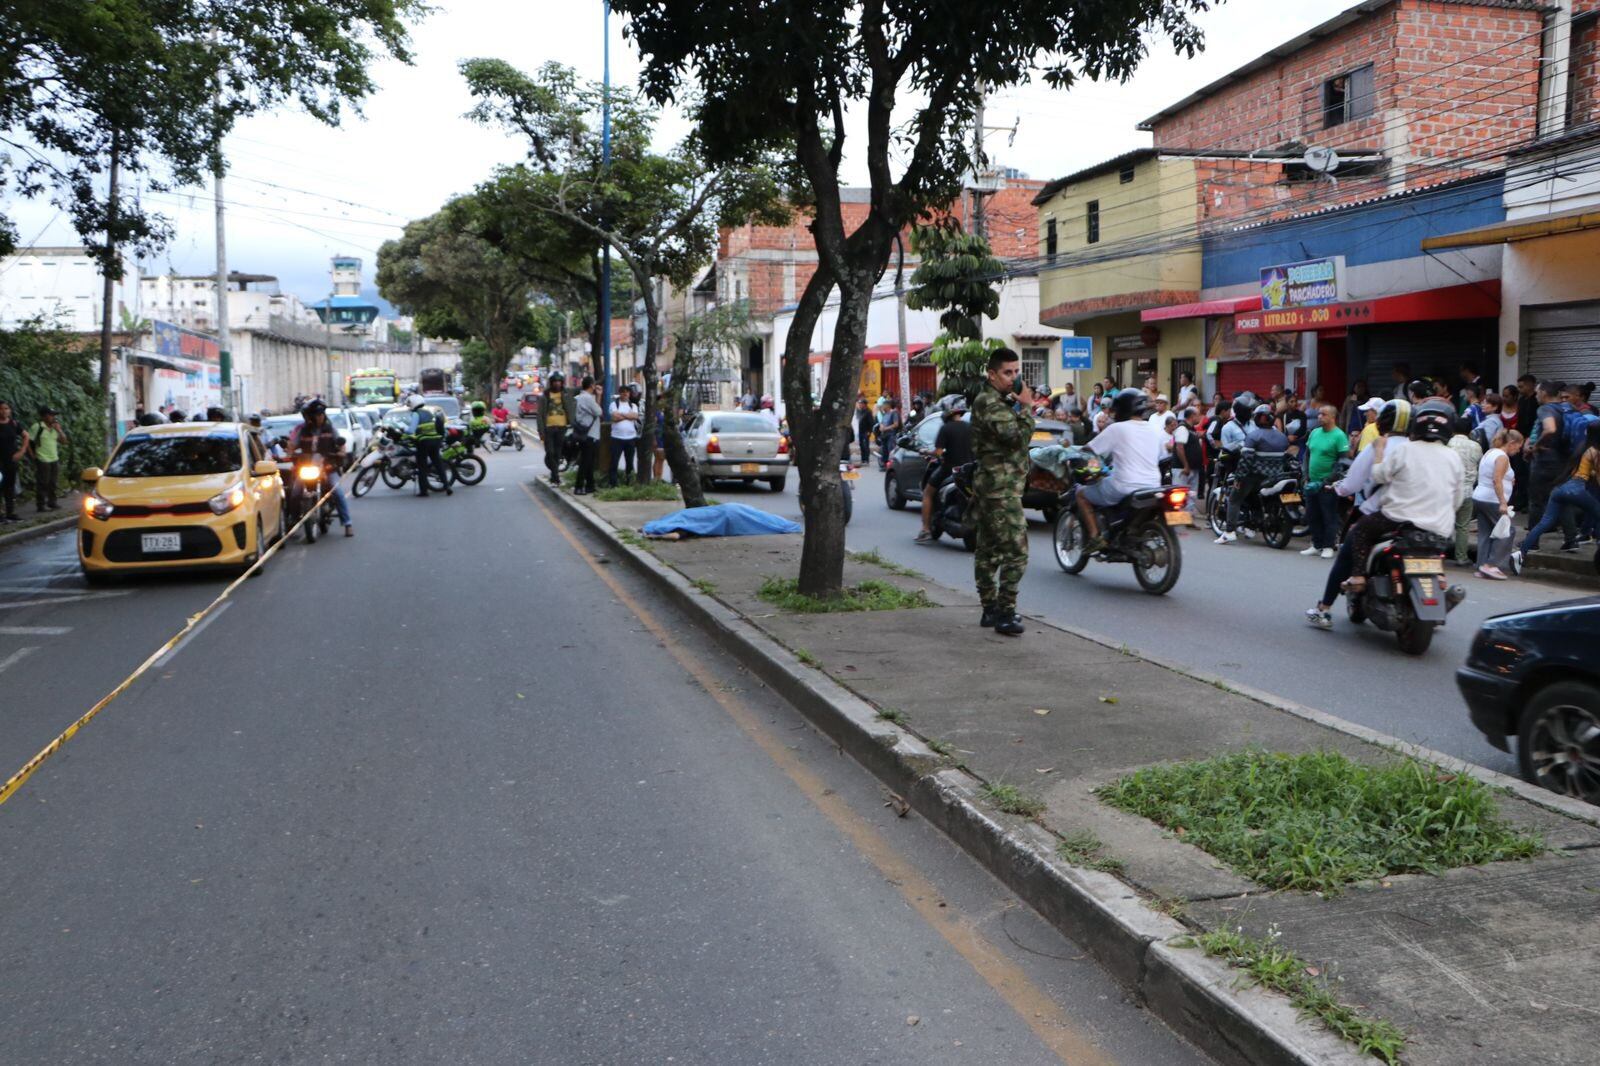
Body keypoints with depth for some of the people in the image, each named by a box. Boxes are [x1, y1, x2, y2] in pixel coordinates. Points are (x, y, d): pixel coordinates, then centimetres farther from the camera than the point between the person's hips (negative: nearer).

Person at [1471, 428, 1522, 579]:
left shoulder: (1489, 453, 16)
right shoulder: (1502, 457, -12)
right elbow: (1497, 481, -23)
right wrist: (1503, 503, -25)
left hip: (1479, 498, 9)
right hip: (1492, 501, -9)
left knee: (1485, 534, 8)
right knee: (1506, 532, -2)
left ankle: (1482, 567, 6)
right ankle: (1492, 564, -6)